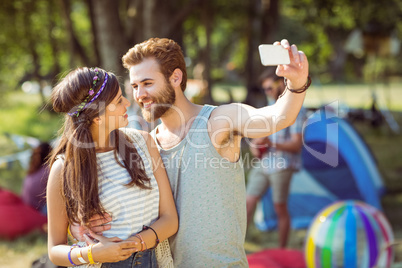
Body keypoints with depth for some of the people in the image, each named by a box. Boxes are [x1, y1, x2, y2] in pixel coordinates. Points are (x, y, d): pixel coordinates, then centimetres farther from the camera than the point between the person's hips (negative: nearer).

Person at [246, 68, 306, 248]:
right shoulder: (270, 106, 13)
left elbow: (296, 145, -15)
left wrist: (271, 143, -28)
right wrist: (254, 146, 2)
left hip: (281, 166, -7)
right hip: (262, 164, 7)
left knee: (280, 209, 1)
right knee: (249, 203, 3)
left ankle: (282, 251, 12)